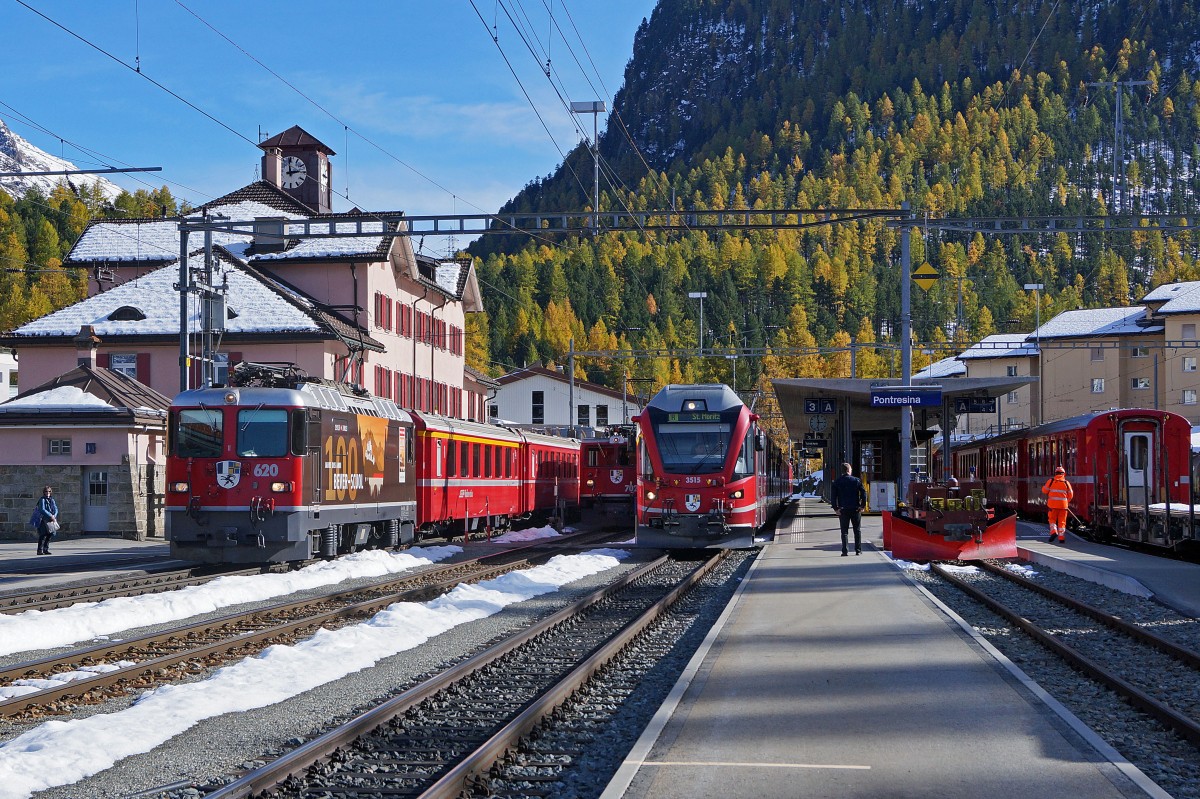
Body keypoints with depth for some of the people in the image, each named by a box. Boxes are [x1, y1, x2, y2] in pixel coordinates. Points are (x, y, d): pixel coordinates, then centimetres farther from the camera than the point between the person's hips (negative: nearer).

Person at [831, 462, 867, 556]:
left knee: (844, 531, 4)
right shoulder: (856, 480, -1)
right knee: (857, 530, 11)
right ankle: (858, 550, 11)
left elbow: (833, 496, -3)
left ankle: (844, 551, -4)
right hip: (855, 509, 0)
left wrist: (836, 508, 0)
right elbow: (863, 493, -4)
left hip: (843, 510, 0)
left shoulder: (836, 482, 0)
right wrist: (862, 506, 0)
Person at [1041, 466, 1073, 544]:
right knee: (1062, 521, 7)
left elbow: (1044, 490, 1)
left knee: (1052, 519, 12)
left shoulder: (1051, 481, -2)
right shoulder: (1066, 483, 2)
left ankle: (1053, 531, -12)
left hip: (1053, 504, -1)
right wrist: (1067, 502, 23)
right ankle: (1061, 538, 3)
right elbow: (1070, 495, 7)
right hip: (1063, 505, 1)